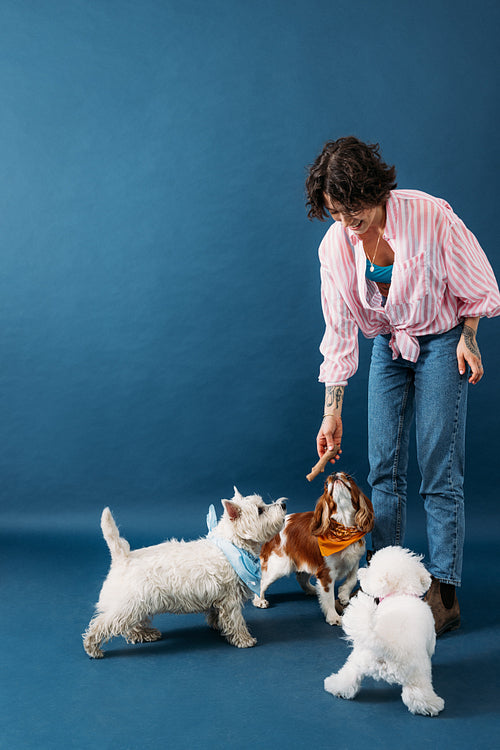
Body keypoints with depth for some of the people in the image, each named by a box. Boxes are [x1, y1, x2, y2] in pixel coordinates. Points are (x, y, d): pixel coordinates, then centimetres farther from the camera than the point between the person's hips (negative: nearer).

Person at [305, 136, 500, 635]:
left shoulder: (429, 216, -24)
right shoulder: (335, 245, -14)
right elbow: (339, 332, -9)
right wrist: (332, 412, -9)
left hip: (441, 341, -3)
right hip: (388, 346, 4)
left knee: (439, 471, -7)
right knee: (383, 468, 1)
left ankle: (443, 595, 2)